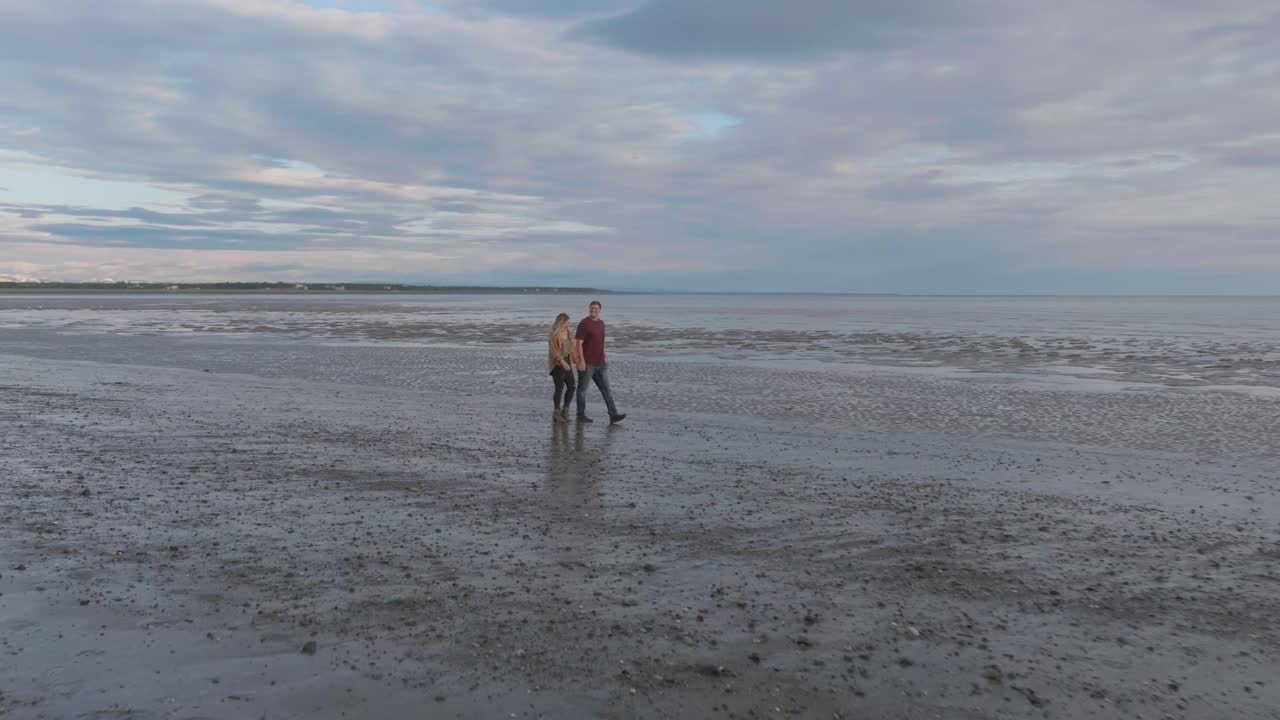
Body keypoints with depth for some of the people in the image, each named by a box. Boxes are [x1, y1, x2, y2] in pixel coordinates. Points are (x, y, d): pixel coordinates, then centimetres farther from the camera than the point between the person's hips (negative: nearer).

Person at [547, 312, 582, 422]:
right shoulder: (553, 335, -11)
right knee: (560, 388, -8)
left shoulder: (567, 333, 10)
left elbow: (572, 347, 16)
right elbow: (554, 350, -21)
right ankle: (557, 412, 5)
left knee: (571, 387, 1)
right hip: (557, 364, -7)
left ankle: (565, 410, 13)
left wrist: (577, 360, 10)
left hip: (567, 363, 7)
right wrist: (562, 361, -31)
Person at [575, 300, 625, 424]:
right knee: (582, 389, 6)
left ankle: (613, 415, 2)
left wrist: (604, 354, 14)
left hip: (600, 363, 7)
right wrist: (581, 361, -20)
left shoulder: (601, 323, 11)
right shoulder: (584, 323, -11)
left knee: (606, 388, 3)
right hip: (587, 363, -7)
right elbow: (579, 343, -15)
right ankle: (581, 415, 16)